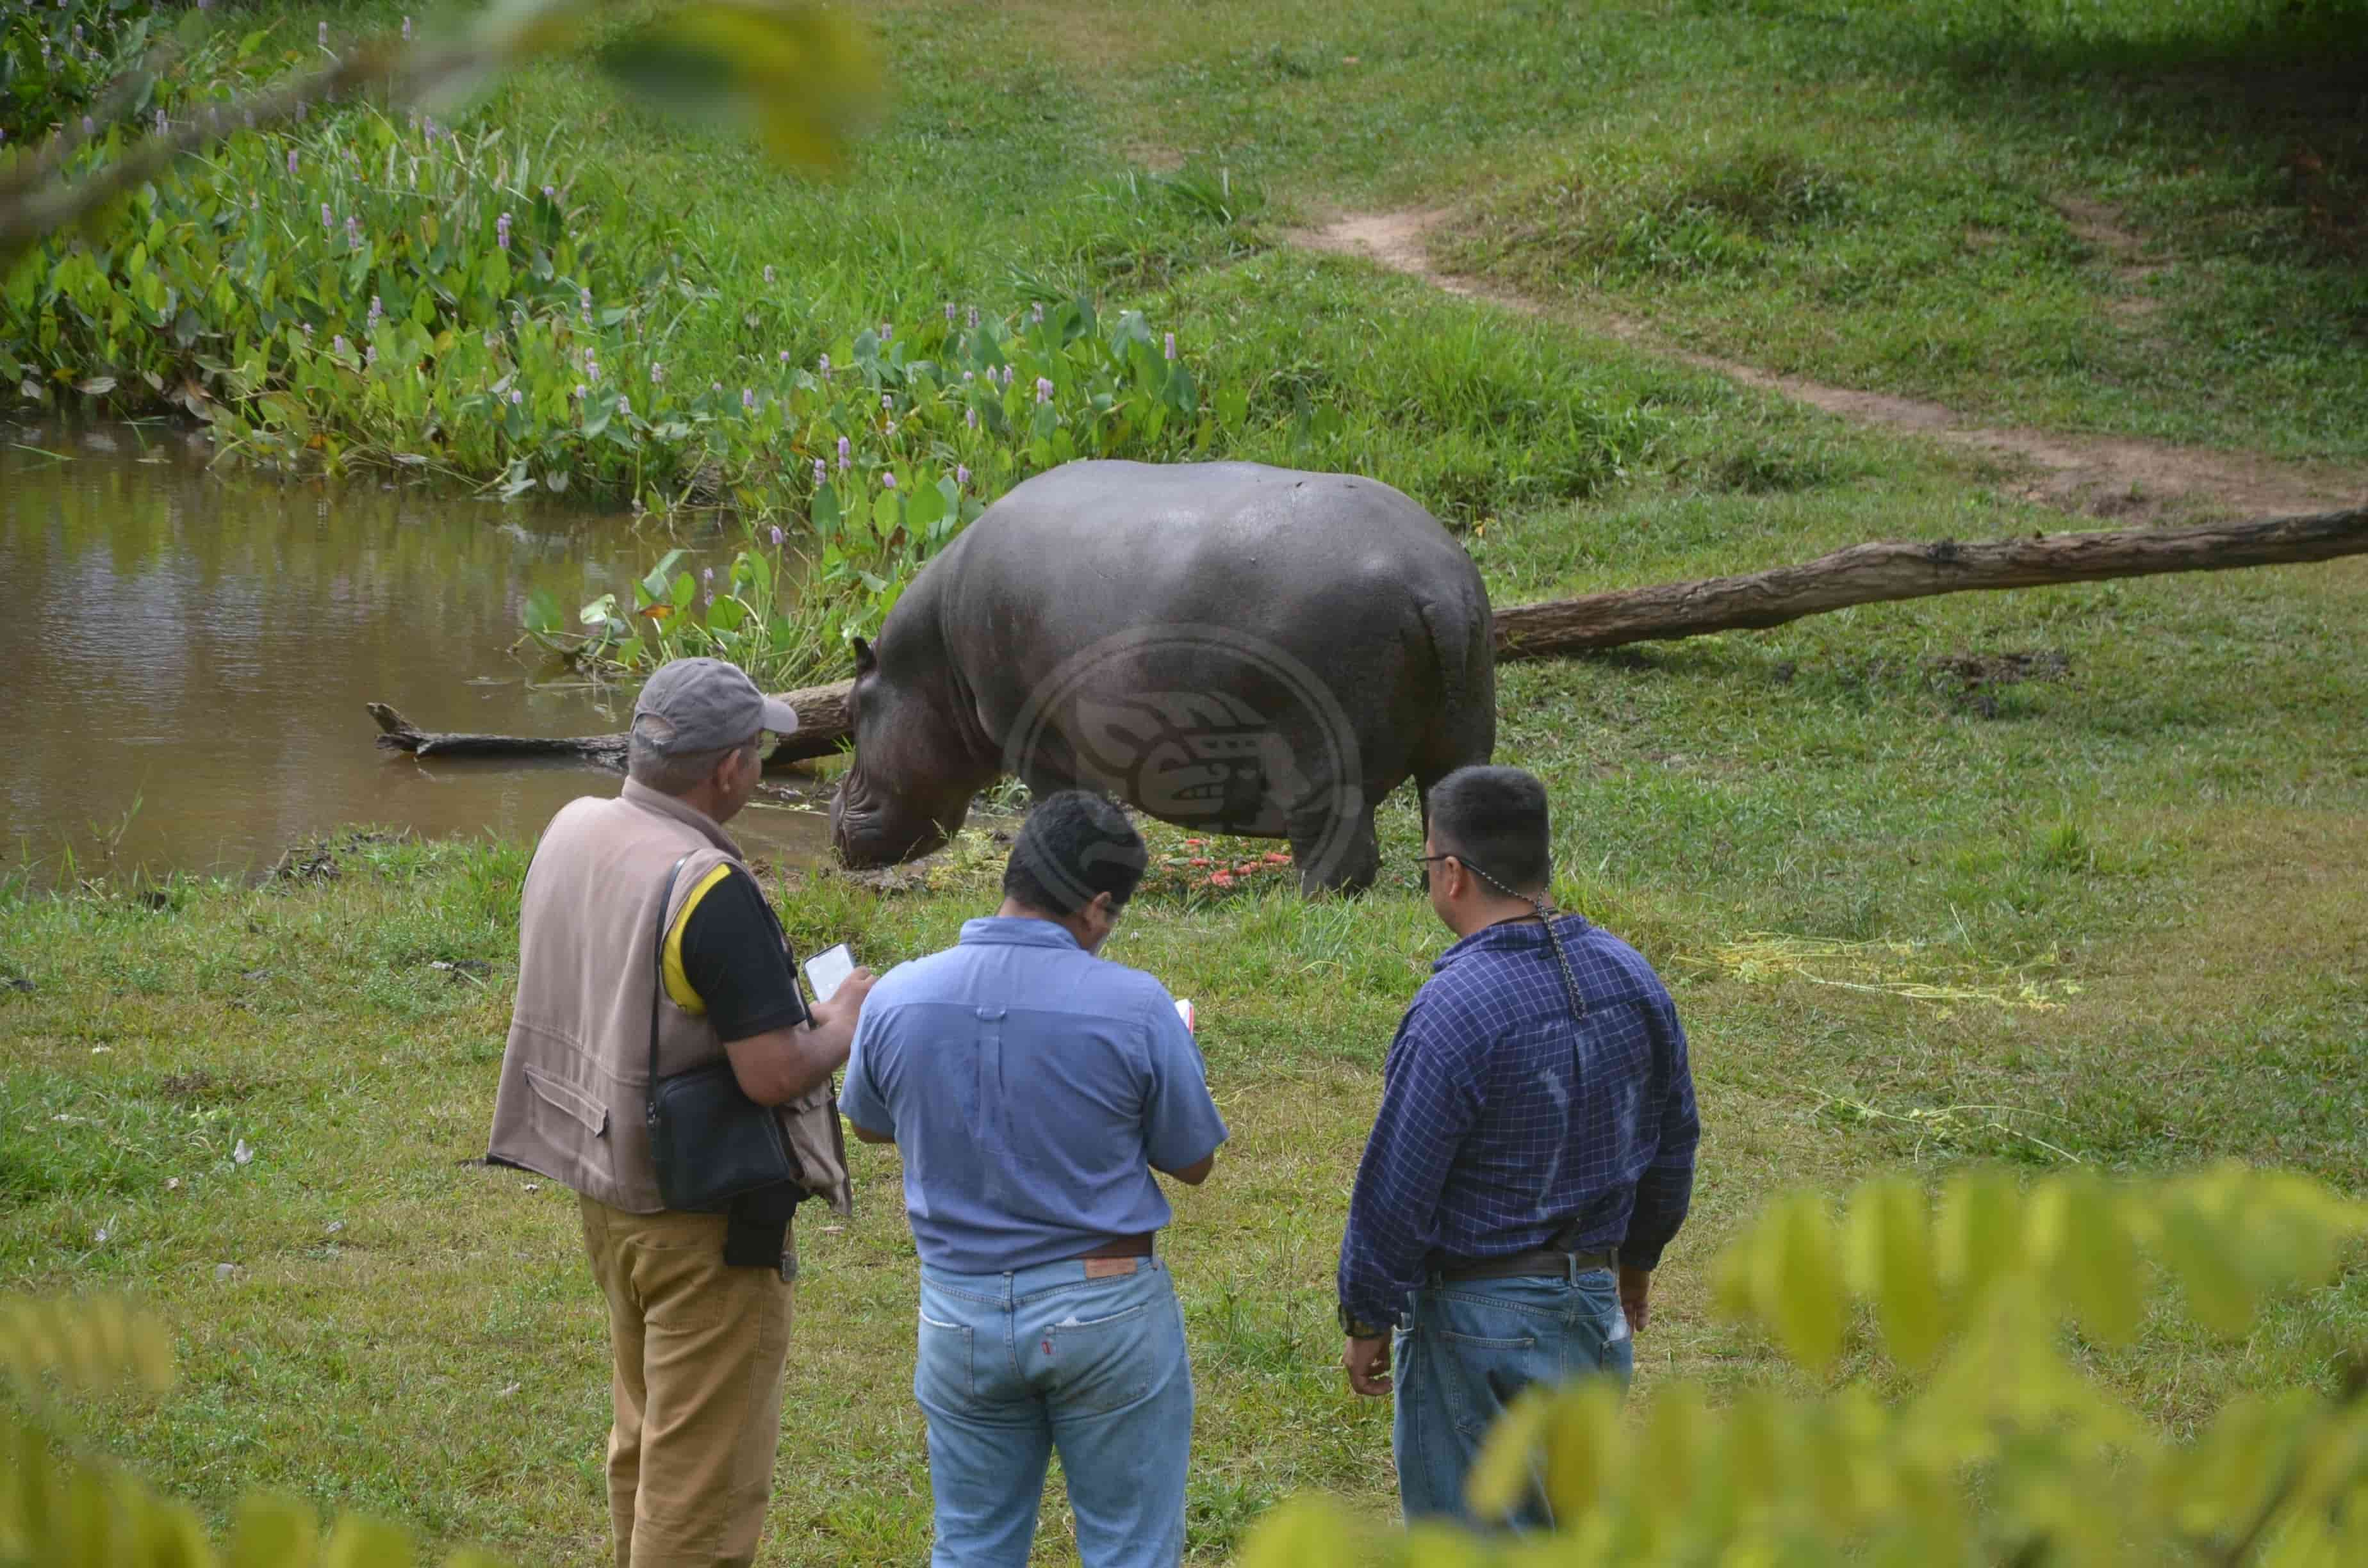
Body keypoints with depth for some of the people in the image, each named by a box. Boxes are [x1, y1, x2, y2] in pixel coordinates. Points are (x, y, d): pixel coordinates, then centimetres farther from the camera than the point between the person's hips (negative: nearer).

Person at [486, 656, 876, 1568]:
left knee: (645, 1438, 24)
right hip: (703, 1217, -9)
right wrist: (844, 1022, -7)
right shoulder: (710, 891, -26)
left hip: (603, 1186, 9)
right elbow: (774, 1074, -27)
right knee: (706, 1466, 1)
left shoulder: (570, 833, -1)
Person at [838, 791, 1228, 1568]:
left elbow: (870, 1125, 12)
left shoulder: (896, 1000, -8)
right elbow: (1192, 1162, -5)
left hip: (961, 1314, 3)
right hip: (1104, 1306, -3)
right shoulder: (1134, 1008, -17)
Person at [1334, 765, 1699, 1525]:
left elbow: (1396, 1191, -18)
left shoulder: (1454, 1011, -23)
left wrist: (1365, 1321, -5)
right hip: (1595, 1298, 7)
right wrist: (1637, 1260, 27)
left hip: (1482, 1316, -7)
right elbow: (1673, 1141, 13)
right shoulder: (1628, 977, 1)